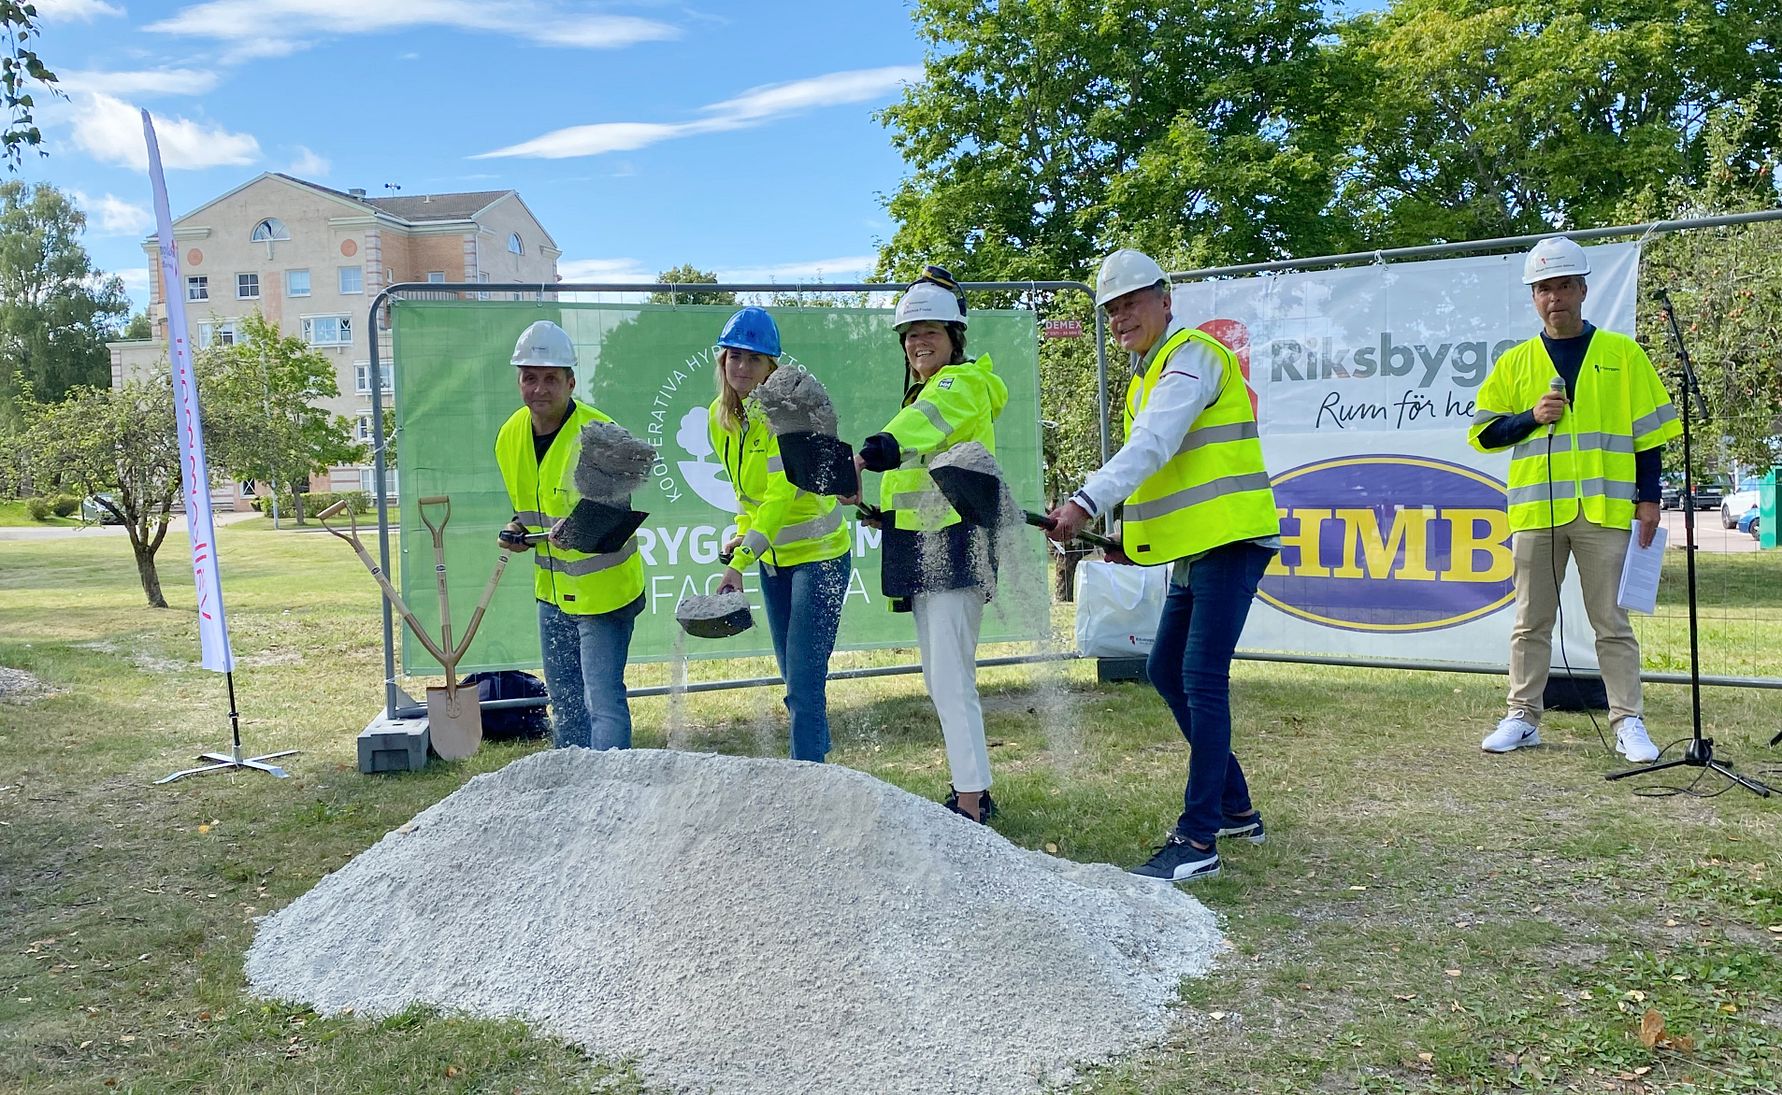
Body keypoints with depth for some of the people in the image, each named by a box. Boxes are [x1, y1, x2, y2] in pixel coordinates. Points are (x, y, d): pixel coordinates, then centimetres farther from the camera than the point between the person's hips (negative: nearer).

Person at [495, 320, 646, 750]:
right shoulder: (509, 436, 2)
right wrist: (518, 528, 0)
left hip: (603, 589, -7)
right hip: (552, 589, 8)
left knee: (603, 700, -10)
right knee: (564, 702, 18)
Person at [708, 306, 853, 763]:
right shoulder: (720, 416, 1)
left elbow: (781, 496, -29)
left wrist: (741, 562, -35)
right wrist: (743, 534, -2)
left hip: (818, 553, -7)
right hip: (774, 558, 8)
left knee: (805, 682, -11)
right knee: (792, 675, 16)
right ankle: (817, 758, 30)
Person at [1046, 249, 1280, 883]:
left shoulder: (1191, 356, -11)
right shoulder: (1148, 373, 20)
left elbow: (1152, 446, -27)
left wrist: (1088, 503, -37)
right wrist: (1130, 534, 9)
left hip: (1230, 540, -10)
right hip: (1195, 547, 10)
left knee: (1201, 678, -14)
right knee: (1165, 671, 13)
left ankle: (1198, 840, -10)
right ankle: (1235, 806, 24)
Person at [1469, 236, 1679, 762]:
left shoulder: (1622, 354, 6)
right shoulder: (1516, 362, 9)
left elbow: (1648, 431, 7)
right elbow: (1482, 432, 8)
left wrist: (1649, 498, 1)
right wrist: (1531, 417, -8)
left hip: (1605, 510, -1)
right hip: (1535, 509, 2)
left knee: (1612, 623, 2)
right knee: (1531, 622, 7)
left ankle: (1628, 723, 8)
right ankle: (1522, 719, 13)